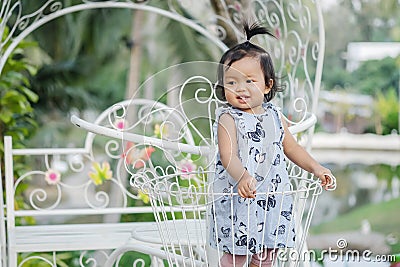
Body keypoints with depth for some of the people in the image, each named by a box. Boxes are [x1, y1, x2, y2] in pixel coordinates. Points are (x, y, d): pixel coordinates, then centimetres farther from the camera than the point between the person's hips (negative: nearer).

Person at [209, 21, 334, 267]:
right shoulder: (228, 119, -10)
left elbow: (291, 147, 19)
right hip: (238, 199, -5)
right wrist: (242, 177, -41)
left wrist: (315, 168, 10)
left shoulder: (274, 116, 8)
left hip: (272, 199, 5)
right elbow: (228, 155, -23)